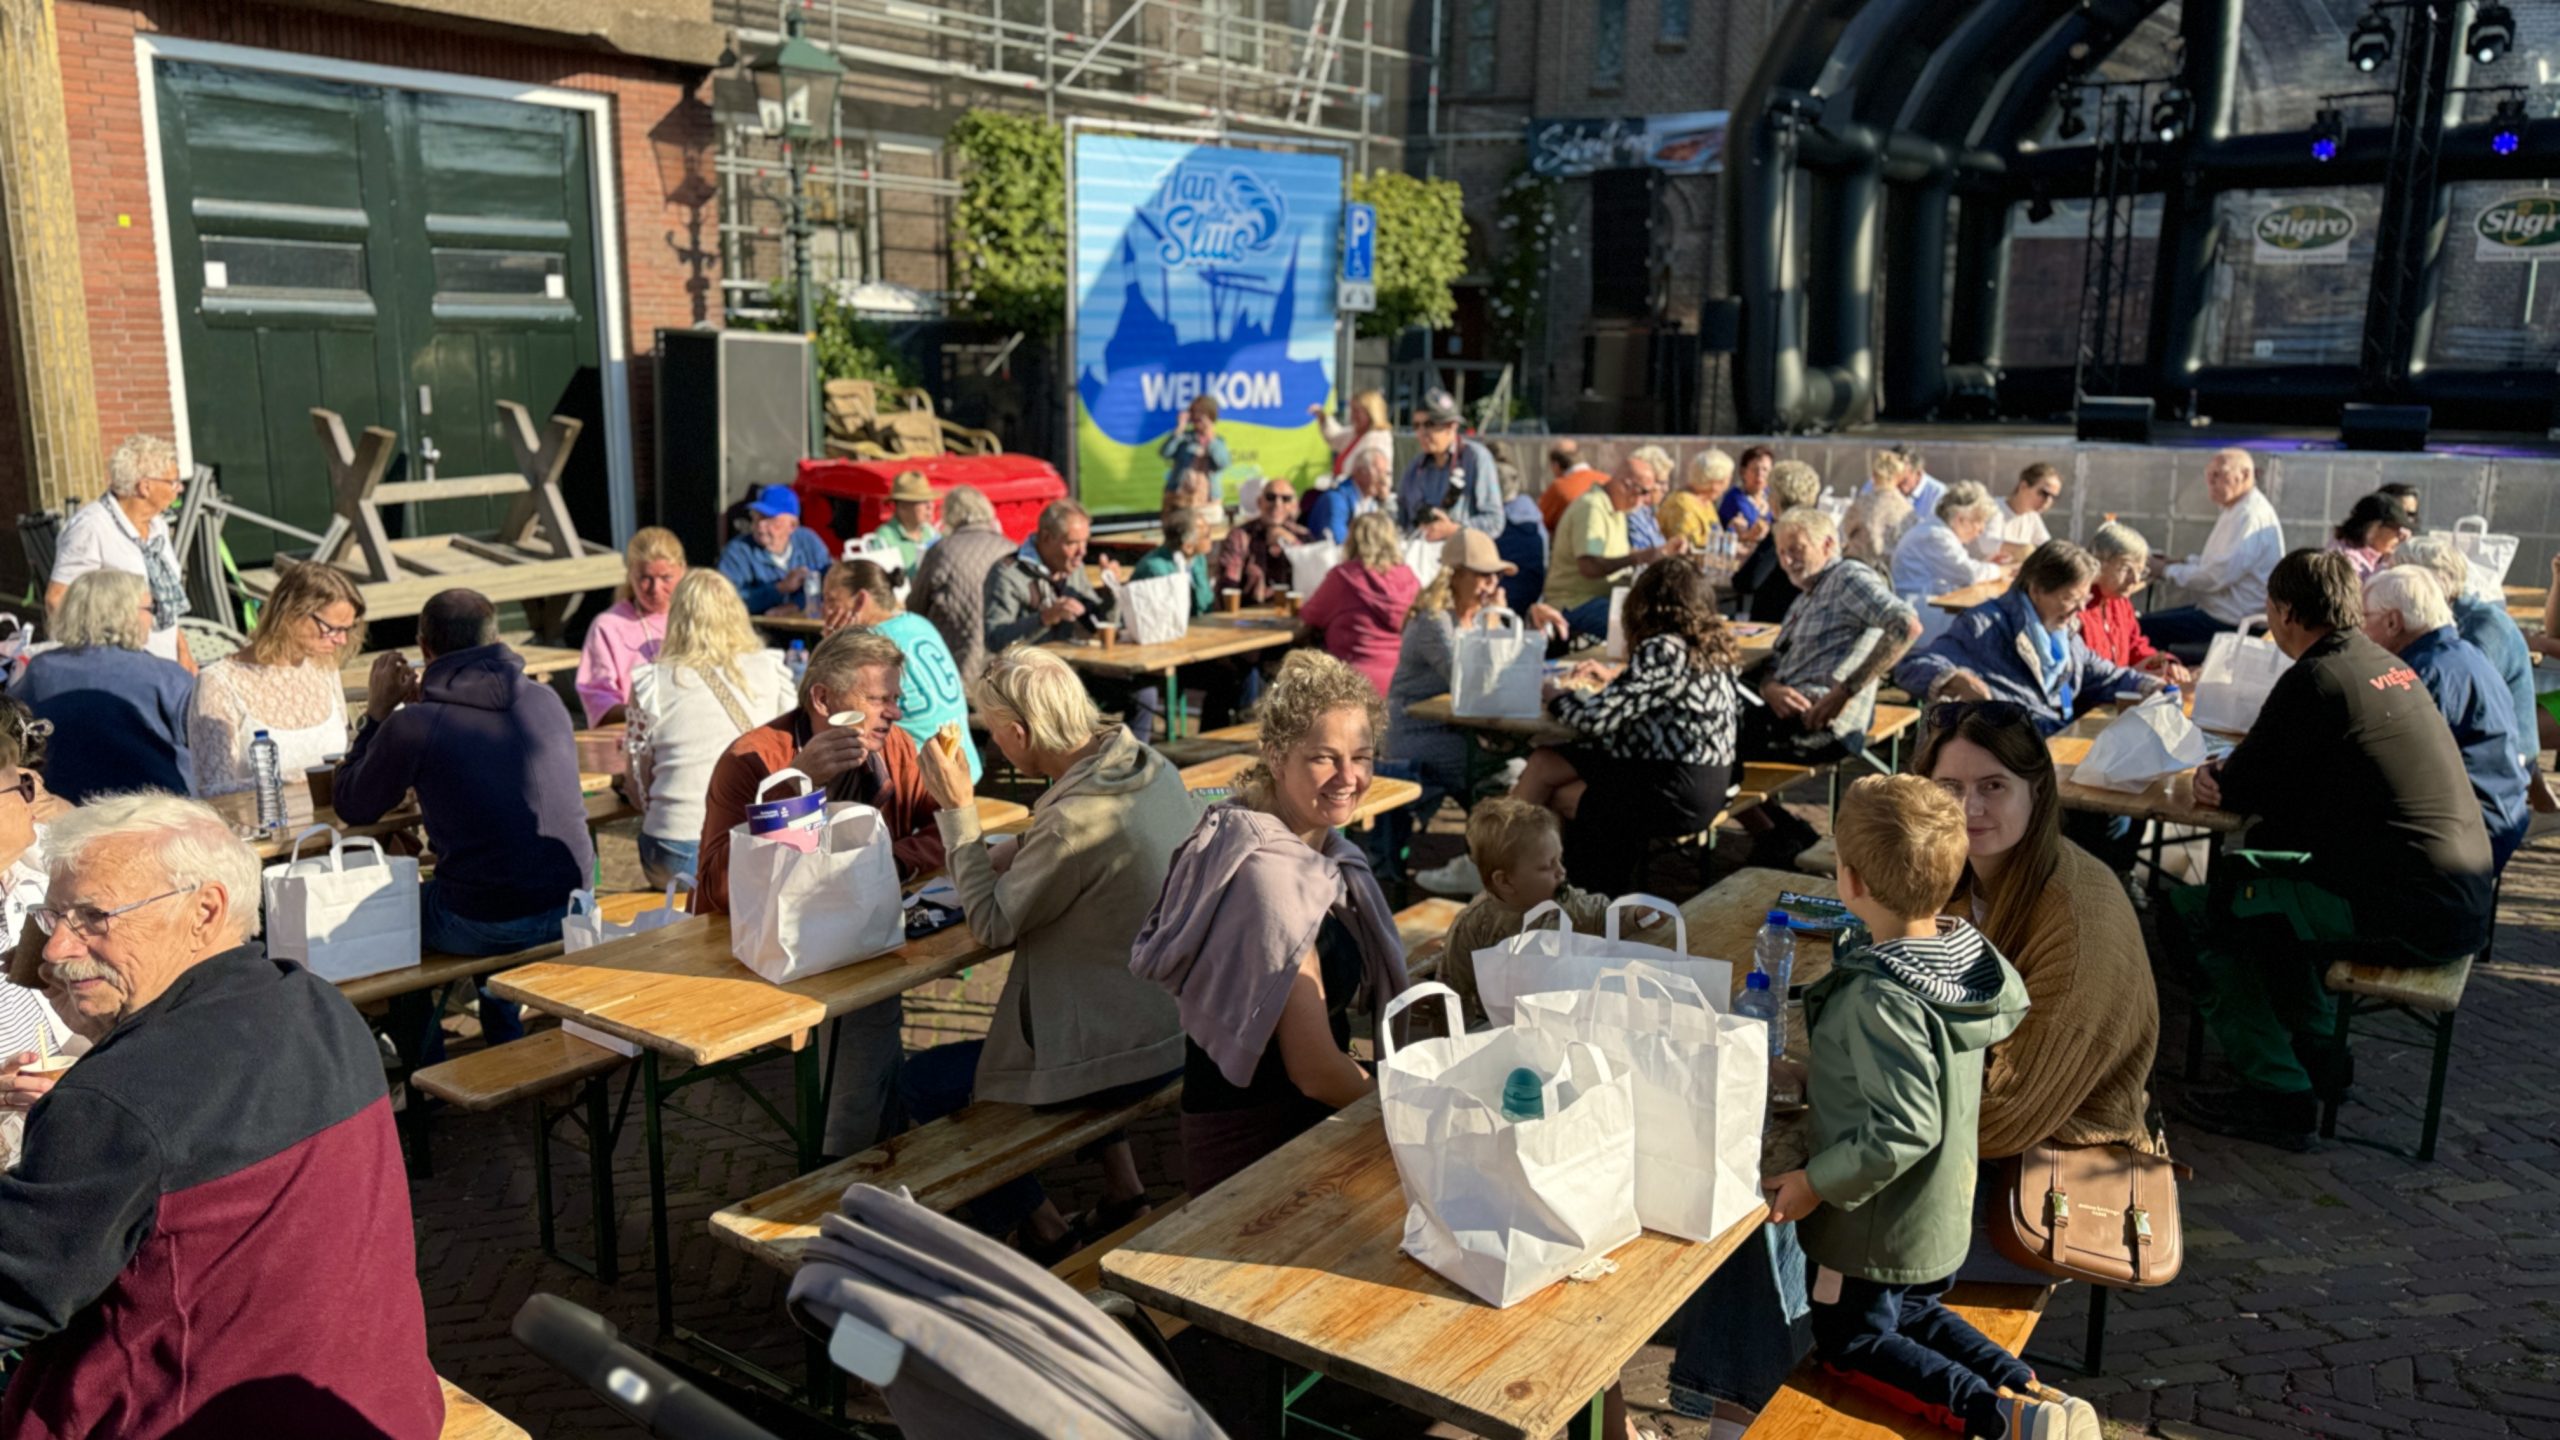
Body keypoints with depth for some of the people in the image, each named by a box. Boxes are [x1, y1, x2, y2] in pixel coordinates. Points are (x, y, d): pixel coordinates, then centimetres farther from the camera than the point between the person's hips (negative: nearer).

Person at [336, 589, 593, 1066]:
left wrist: (376, 714, 12)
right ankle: (509, 1057, 46)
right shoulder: (546, 700, 2)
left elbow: (351, 807, 5)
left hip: (483, 927, -5)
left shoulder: (414, 726, -12)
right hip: (573, 909, 5)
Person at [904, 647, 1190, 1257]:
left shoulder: (1074, 822, -30)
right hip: (1183, 1022, 9)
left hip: (1127, 1056, -9)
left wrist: (958, 811, -12)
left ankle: (1048, 1233, 20)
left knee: (922, 1082, 8)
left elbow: (992, 926, -17)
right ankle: (1124, 1193, 36)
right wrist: (1018, 853, 1)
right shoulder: (1153, 767, -4)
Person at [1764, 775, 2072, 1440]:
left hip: (1881, 1223, -8)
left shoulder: (1879, 999, -33)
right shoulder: (1965, 956, -6)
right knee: (1914, 1313, 30)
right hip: (1943, 1210, 8)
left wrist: (1815, 1181, -22)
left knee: (1852, 1340, 13)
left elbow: (1904, 1128, -32)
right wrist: (1820, 1074, 14)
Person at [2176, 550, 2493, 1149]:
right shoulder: (2391, 667, 14)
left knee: (2194, 905, -6)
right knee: (2263, 868, 29)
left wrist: (2219, 779, 14)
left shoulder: (2316, 679, -14)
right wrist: (2234, 778, 12)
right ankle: (2315, 1048, 33)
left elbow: (2239, 790, -7)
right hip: (2463, 899, 10)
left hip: (2408, 917, -10)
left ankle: (2278, 1094, -3)